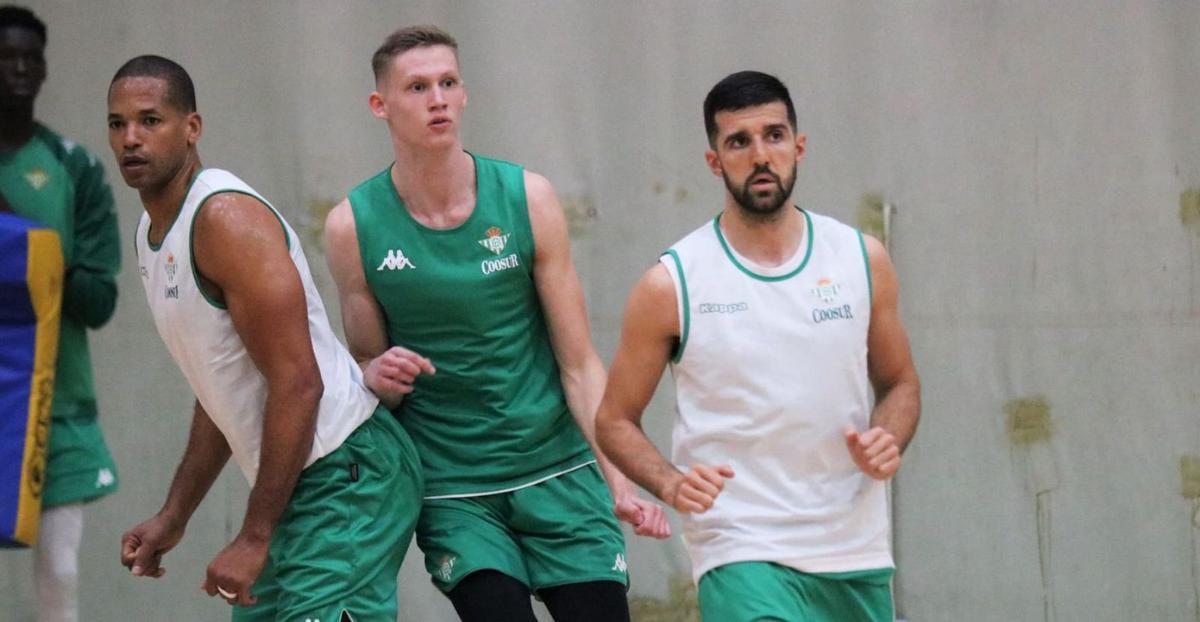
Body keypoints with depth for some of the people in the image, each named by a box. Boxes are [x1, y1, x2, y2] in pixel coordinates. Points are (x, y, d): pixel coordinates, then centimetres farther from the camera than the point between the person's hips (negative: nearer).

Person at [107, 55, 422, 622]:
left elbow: (298, 383, -22)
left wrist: (254, 540, -22)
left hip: (347, 476, -10)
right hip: (295, 490, 10)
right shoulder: (152, 234, 14)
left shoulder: (225, 218, -17)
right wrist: (172, 519, 19)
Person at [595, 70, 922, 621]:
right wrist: (671, 483, -15)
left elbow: (900, 384, 17)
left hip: (856, 552, 4)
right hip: (741, 554, -4)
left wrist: (887, 440, -5)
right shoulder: (671, 285, -4)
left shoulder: (861, 260, 5)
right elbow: (615, 420, 4)